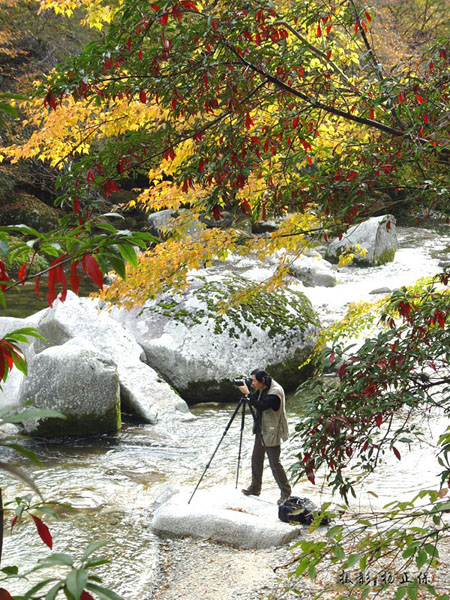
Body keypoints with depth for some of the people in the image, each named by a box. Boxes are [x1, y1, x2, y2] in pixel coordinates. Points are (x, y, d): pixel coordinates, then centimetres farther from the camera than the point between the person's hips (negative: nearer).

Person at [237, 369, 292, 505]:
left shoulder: (275, 392, -23)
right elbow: (253, 403, 10)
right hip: (261, 430, 9)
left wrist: (248, 393, -27)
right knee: (256, 459, 16)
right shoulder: (261, 389, 4)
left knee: (274, 463, -5)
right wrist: (247, 393, -5)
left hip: (272, 432, -9)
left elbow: (261, 406, -30)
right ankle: (255, 488, 29)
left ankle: (286, 492, 7)